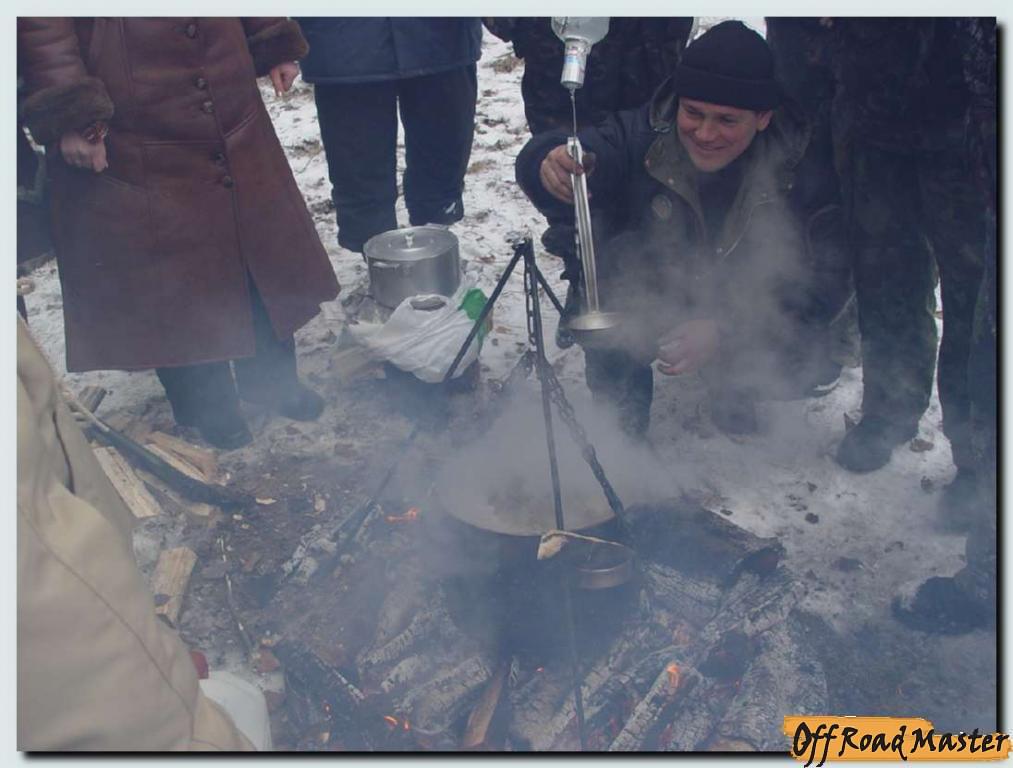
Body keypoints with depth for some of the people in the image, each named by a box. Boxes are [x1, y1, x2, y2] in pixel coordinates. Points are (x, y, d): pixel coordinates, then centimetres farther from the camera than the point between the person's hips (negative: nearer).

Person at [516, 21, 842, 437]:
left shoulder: (794, 168, -21)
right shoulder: (643, 135, -23)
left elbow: (800, 287, -23)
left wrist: (724, 331, -39)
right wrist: (554, 163, -66)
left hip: (741, 319, 1)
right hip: (641, 305, 0)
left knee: (786, 359, -26)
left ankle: (732, 393, 13)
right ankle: (621, 415, -1)